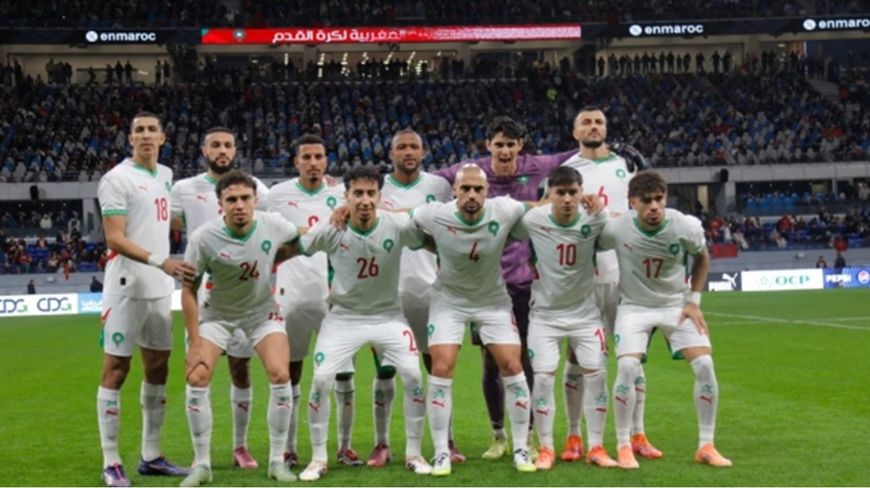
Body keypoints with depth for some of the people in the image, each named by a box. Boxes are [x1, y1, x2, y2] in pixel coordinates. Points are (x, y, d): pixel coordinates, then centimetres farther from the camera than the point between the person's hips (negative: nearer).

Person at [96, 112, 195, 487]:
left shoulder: (165, 176, 13)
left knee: (158, 367, 11)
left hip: (159, 288, 8)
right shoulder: (117, 179, -10)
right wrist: (161, 262, -28)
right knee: (116, 370, -3)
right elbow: (115, 239, -18)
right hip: (127, 288, -8)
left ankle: (151, 456, 20)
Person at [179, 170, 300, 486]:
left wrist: (270, 263, -3)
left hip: (262, 311, 1)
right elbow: (189, 290, -15)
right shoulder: (204, 238, -25)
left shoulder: (273, 225, -19)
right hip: (217, 314, -1)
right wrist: (196, 343, -16)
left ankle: (277, 461, 1)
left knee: (280, 375, -15)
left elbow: (298, 242, 7)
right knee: (197, 379, -13)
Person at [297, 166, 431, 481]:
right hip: (343, 316, 0)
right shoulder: (330, 230, -16)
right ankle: (318, 459, 5)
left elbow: (431, 243, 2)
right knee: (321, 380, -12)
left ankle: (413, 454, 8)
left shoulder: (398, 226, -16)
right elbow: (295, 249, -2)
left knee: (413, 376, -11)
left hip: (388, 315, 1)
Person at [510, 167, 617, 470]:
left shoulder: (595, 220, -14)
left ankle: (596, 447, 9)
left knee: (596, 373, -4)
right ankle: (545, 448, 5)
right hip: (545, 313, -1)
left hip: (585, 311, 1)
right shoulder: (532, 220, -16)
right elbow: (505, 235, 1)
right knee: (543, 376, -8)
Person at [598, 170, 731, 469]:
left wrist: (693, 301, -2)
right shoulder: (616, 229, -22)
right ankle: (623, 447, -5)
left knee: (705, 365, -13)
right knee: (627, 367, -21)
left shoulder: (687, 227, -18)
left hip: (677, 304, 2)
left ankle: (706, 446, 2)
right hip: (634, 306, -1)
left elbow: (702, 259, 3)